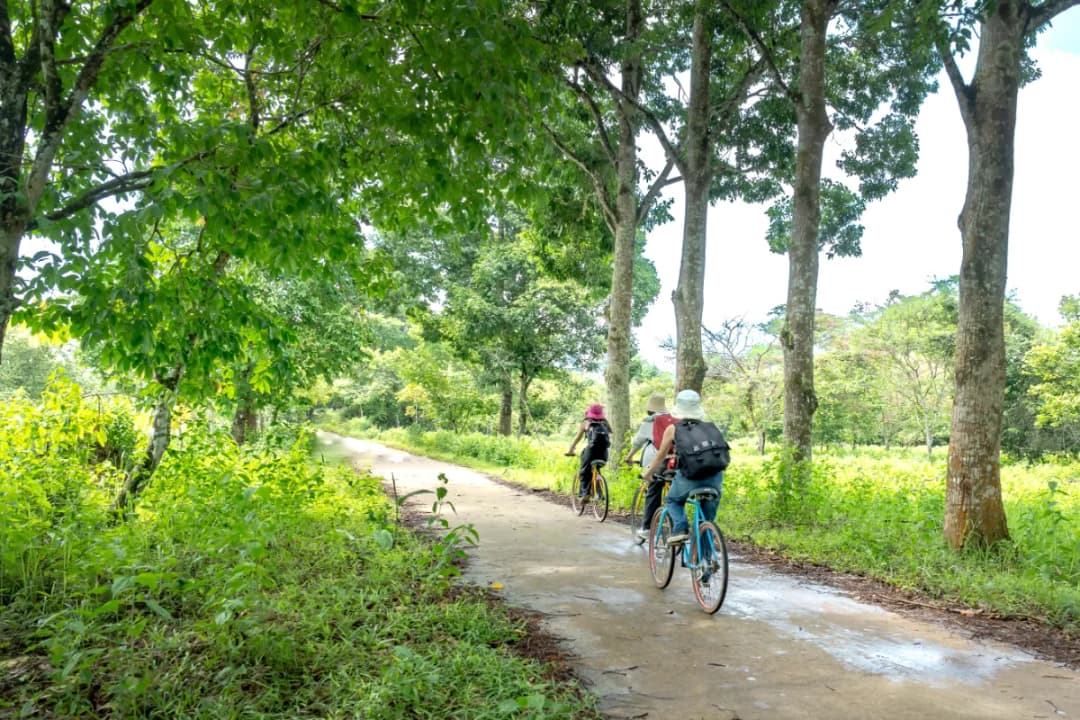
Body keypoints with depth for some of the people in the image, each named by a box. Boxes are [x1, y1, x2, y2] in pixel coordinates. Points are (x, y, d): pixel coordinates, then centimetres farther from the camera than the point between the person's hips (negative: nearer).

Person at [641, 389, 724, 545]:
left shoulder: (673, 429, 11)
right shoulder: (708, 427, 19)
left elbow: (660, 456, 19)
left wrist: (647, 473, 35)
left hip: (689, 475, -3)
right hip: (715, 476, 3)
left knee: (673, 501, 25)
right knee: (707, 521, 16)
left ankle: (680, 529, 2)